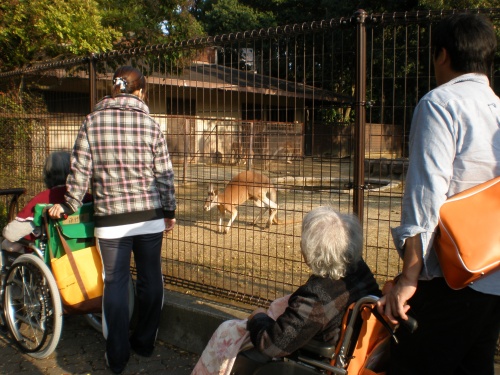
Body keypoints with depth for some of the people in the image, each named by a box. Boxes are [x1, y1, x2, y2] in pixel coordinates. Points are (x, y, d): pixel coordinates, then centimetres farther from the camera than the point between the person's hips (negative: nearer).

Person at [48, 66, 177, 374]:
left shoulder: (92, 122, -1)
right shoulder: (150, 124, -2)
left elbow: (80, 170, -1)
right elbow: (164, 174, 0)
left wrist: (69, 205, 13)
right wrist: (170, 212, 11)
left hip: (110, 220, 0)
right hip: (150, 217, 1)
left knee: (115, 283, 8)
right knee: (151, 279, 15)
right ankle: (145, 343, 28)